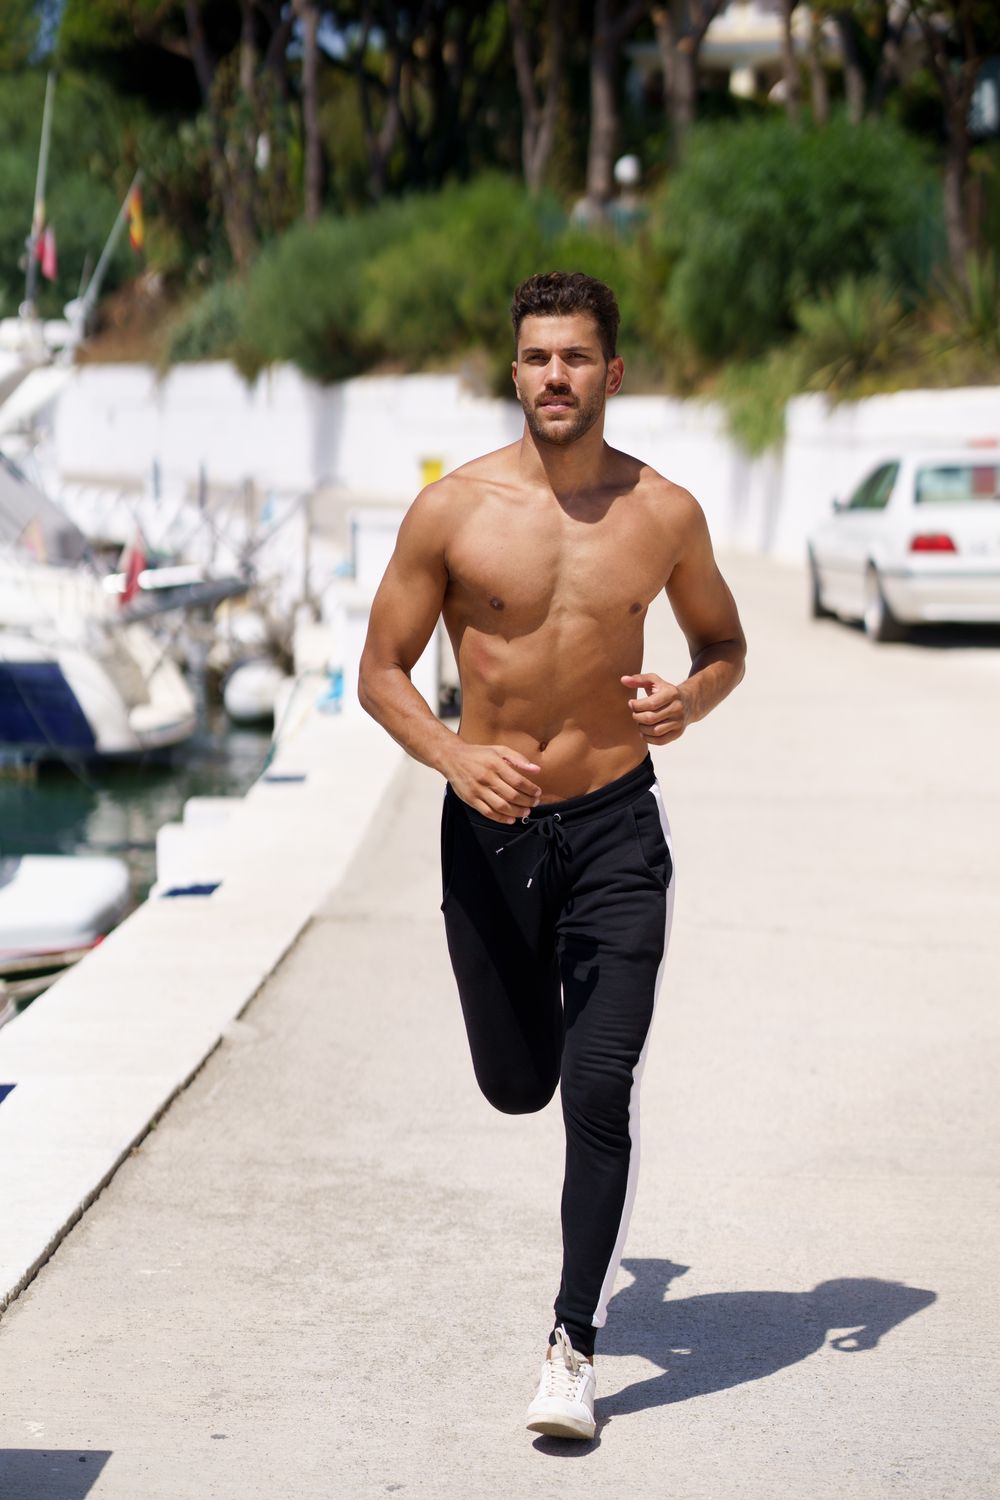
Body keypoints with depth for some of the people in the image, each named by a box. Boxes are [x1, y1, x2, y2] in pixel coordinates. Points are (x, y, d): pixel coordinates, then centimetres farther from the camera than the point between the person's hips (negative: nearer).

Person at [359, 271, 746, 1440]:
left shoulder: (663, 512, -3)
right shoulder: (451, 509, -7)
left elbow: (724, 643, 13)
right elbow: (381, 670, -1)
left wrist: (689, 700, -11)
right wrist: (452, 755, -20)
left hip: (615, 827, -1)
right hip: (489, 828, 1)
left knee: (600, 1091, -11)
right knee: (516, 1084, 12)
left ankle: (573, 1346, -1)